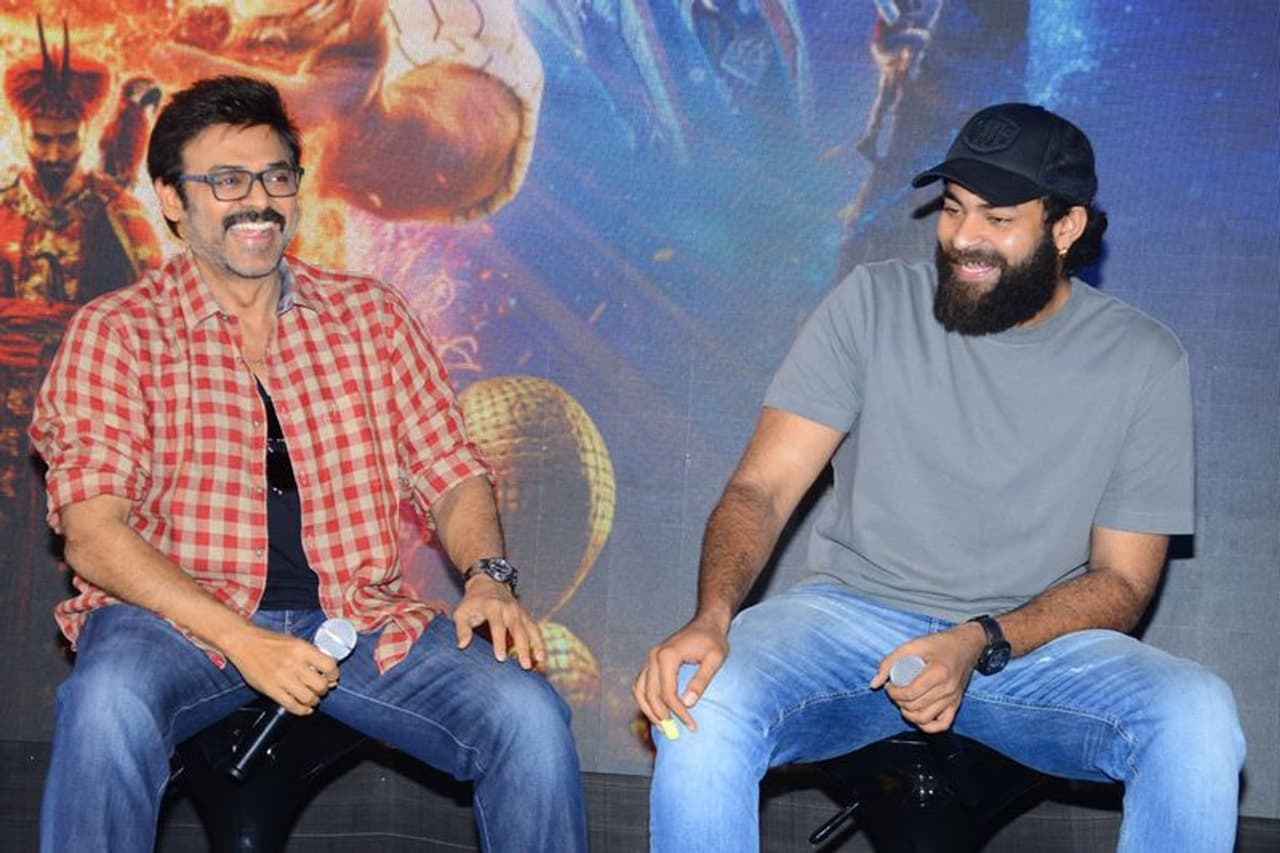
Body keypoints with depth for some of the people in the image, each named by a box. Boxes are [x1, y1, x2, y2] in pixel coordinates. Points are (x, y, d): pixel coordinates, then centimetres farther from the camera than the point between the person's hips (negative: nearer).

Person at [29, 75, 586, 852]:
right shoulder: (116, 334, 3)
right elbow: (93, 534, -7)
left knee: (529, 715, -22)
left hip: (359, 616, 3)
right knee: (108, 704, -37)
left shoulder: (370, 315, 15)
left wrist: (488, 576, -8)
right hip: (179, 617, -2)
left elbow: (451, 474, 15)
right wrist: (243, 642, -19)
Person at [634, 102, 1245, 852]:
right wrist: (712, 617, -26)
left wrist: (980, 646, -18)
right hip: (851, 616, 0)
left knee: (1199, 717, -29)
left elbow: (1121, 579, 0)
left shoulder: (1143, 361, -2)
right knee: (699, 706, -32)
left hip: (1035, 641, 1)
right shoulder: (874, 304, -2)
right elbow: (762, 487, -5)